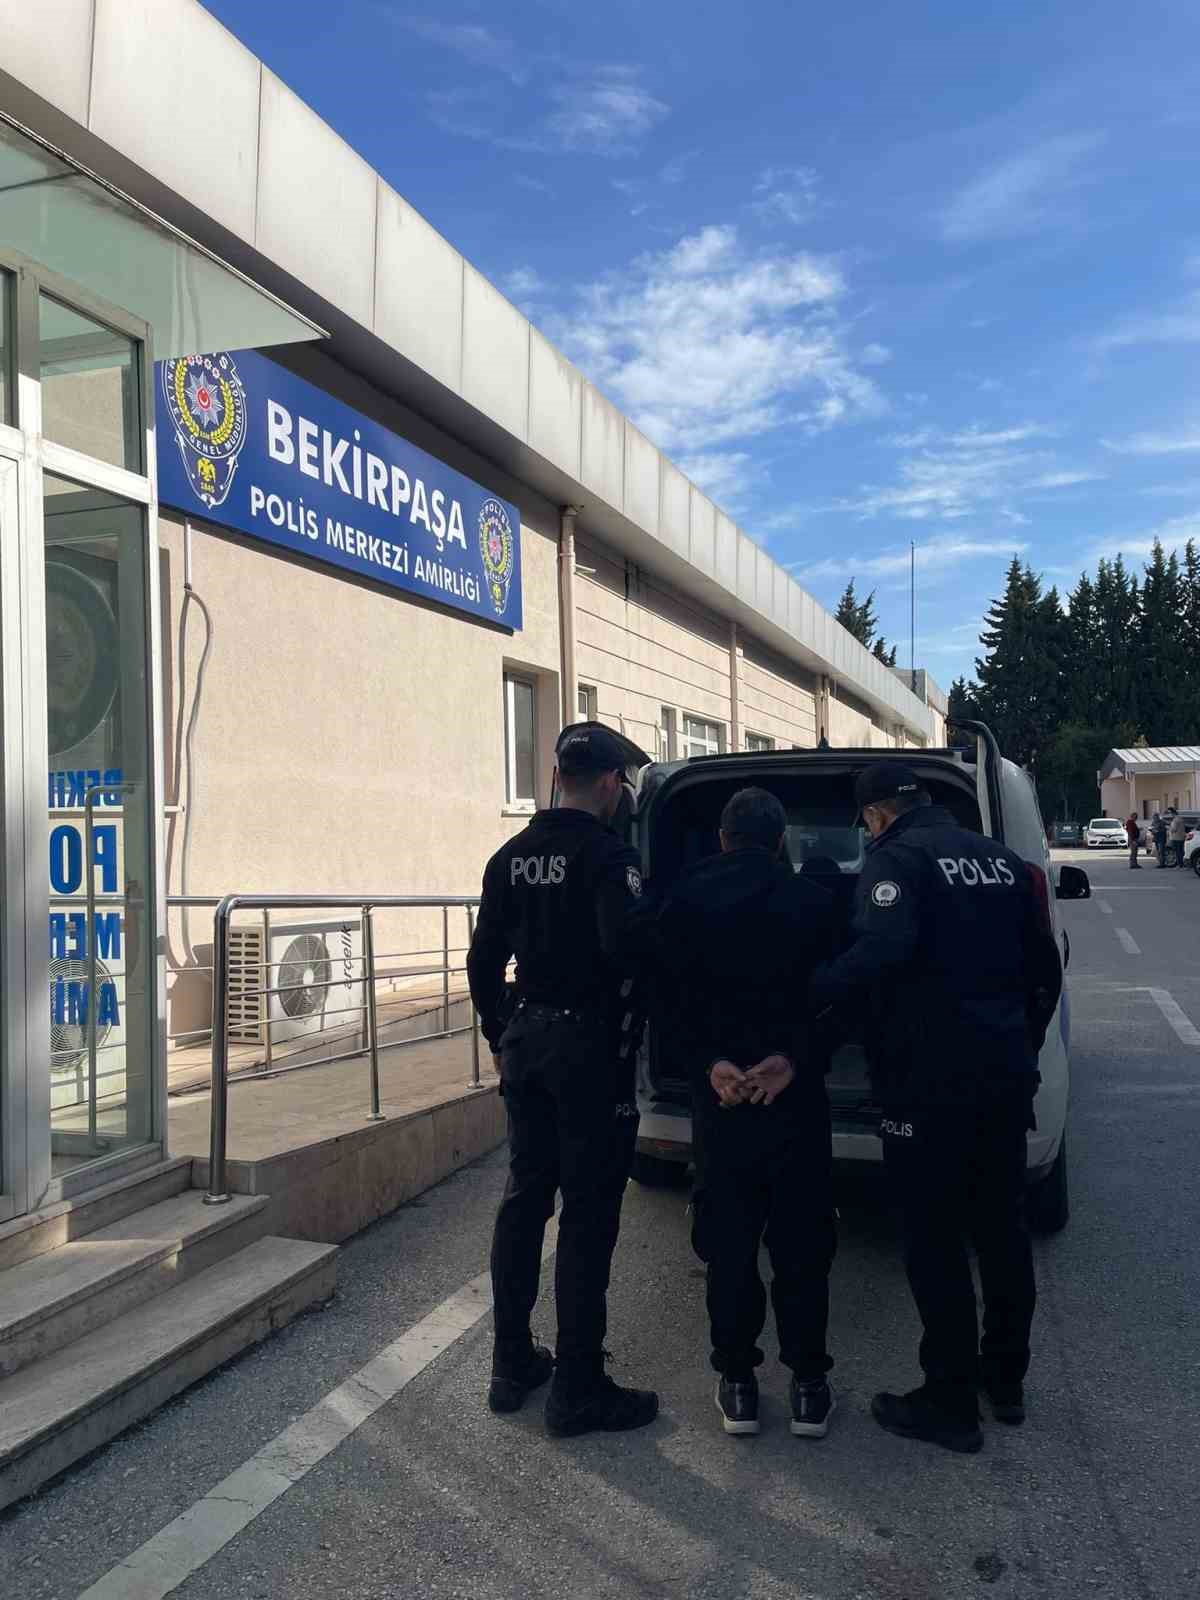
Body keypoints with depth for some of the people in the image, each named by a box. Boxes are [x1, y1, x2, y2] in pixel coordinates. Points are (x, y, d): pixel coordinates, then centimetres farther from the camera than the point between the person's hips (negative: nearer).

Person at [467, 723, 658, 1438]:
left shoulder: (511, 857, 8)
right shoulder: (609, 854, -14)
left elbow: (484, 961, 11)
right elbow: (624, 948, -27)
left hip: (528, 1039, 7)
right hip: (591, 1047, -7)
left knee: (525, 1198, 16)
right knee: (588, 1216, 1)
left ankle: (513, 1364, 27)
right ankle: (578, 1389, 10)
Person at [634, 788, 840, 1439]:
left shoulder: (683, 900, 1)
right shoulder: (813, 902, -1)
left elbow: (665, 994, -6)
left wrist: (709, 1062, -12)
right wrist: (794, 1059, -12)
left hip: (719, 1092, 1)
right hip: (798, 1093, 0)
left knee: (727, 1241, 11)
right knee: (801, 1241, 11)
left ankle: (738, 1384, 19)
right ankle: (808, 1386, 18)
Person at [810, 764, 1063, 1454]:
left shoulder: (898, 858, -11)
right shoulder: (1003, 860, 12)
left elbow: (881, 951, -30)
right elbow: (1045, 967, 17)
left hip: (931, 1086, -8)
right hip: (1007, 1080, 8)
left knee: (936, 1244, 3)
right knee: (1003, 1229, 19)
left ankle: (951, 1403, 13)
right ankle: (1005, 1379, 34)